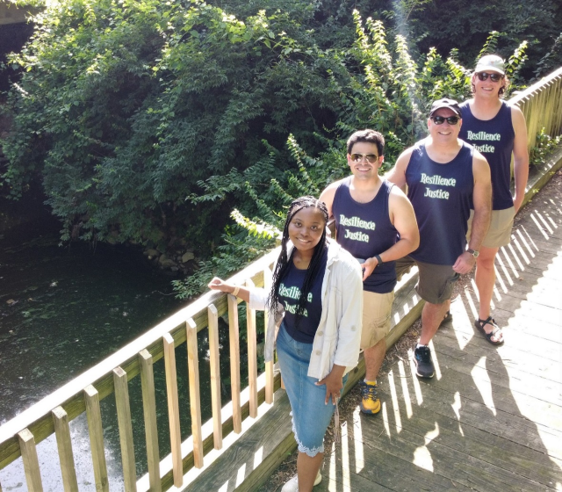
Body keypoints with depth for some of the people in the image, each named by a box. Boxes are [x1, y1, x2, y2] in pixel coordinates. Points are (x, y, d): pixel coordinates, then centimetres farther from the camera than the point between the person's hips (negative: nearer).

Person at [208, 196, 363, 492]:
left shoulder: (342, 267, -27)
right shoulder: (285, 257, -8)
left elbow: (350, 326, -19)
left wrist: (337, 373, -13)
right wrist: (234, 290, 2)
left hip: (322, 357, -6)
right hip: (288, 348, 6)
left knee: (310, 433, 9)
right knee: (300, 416, 26)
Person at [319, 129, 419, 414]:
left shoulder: (394, 199, -18)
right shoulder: (334, 192, -9)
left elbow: (411, 239, -12)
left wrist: (376, 260, -24)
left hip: (377, 284, -2)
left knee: (372, 338, 16)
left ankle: (370, 385, 42)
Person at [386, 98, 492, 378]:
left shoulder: (475, 163, -11)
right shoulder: (411, 156, -8)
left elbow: (483, 210, -5)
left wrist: (472, 251, -8)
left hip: (446, 250, 0)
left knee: (437, 301, 17)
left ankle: (422, 348, 44)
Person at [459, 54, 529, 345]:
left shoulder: (513, 115, -7)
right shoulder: (459, 113, -9)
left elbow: (521, 158, 2)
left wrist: (519, 197, 4)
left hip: (498, 203, 1)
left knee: (486, 259, 16)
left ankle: (484, 317, 34)